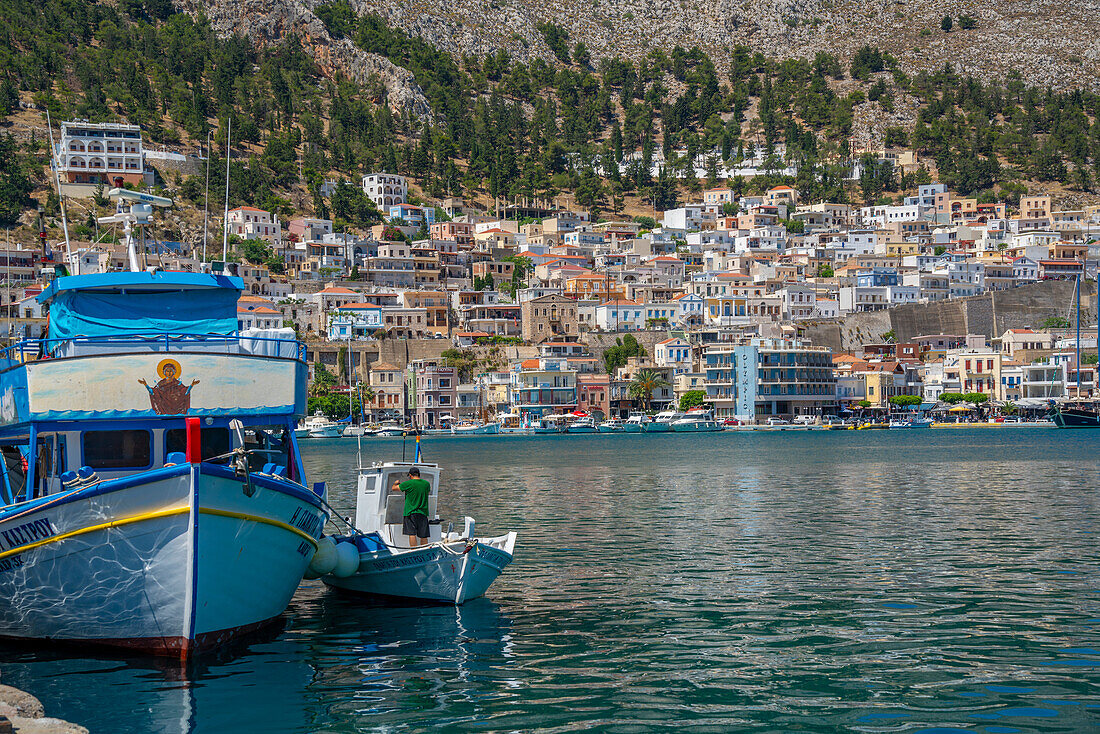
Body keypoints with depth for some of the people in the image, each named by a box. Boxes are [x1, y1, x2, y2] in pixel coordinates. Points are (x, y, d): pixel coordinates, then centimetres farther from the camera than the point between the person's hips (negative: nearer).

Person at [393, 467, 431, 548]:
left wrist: (396, 483, 27)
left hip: (411, 512, -4)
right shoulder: (426, 484, 5)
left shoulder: (408, 483, -8)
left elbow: (394, 488, 3)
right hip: (423, 513, 4)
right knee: (423, 536, 7)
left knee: (412, 534, -9)